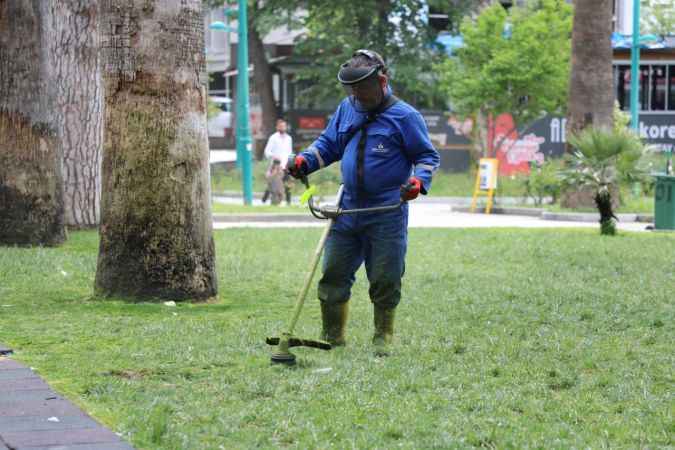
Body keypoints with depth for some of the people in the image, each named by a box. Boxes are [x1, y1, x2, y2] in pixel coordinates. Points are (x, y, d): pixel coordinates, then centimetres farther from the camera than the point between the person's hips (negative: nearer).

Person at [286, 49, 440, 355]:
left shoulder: (404, 116, -6)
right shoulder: (347, 109, 10)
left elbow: (428, 155, -1)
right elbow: (328, 144, 20)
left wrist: (418, 180, -20)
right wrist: (304, 161, 2)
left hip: (387, 216, -5)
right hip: (348, 210, 5)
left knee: (385, 281, 1)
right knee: (333, 274, 5)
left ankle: (383, 339, 16)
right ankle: (332, 336, 18)